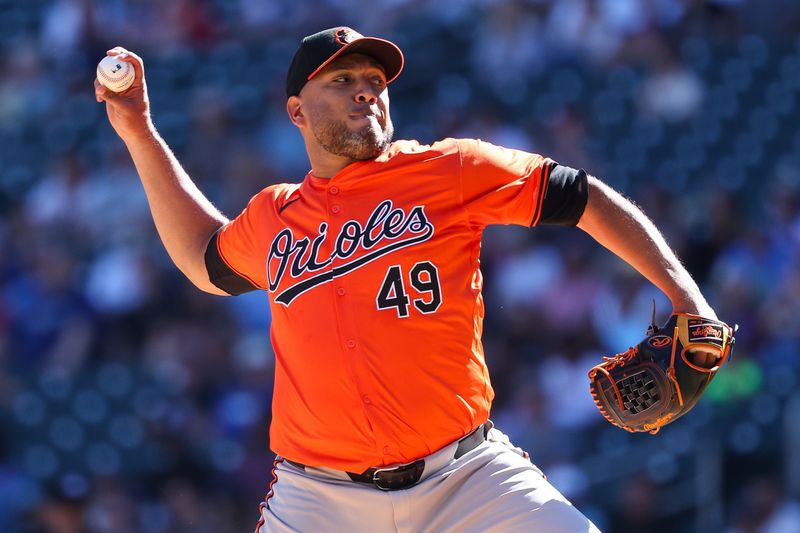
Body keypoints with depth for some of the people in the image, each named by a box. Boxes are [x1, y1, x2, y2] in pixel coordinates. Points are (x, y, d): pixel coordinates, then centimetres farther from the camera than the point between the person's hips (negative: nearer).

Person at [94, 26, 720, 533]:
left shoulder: (447, 171, 3)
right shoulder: (272, 218, 14)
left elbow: (587, 198, 5)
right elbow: (205, 259, 35)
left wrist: (686, 297, -3)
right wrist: (139, 132, 31)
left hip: (467, 478, -2)